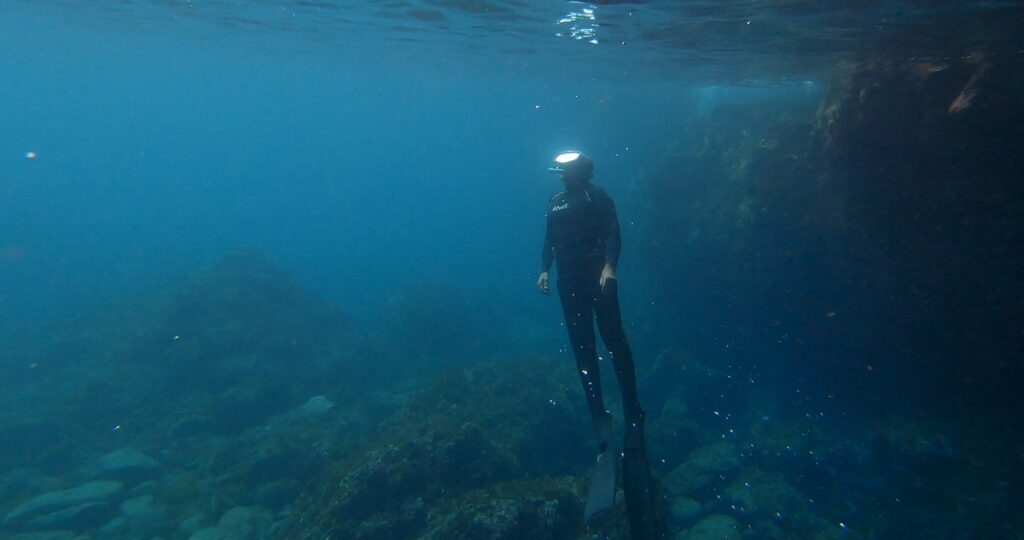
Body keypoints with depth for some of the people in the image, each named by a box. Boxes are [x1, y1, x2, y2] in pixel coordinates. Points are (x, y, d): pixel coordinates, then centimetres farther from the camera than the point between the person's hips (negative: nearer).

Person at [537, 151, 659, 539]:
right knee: (582, 346, 4)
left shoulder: (598, 196, -1)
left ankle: (632, 409, 5)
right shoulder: (555, 201, 16)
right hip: (568, 281, 6)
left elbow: (613, 234, -10)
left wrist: (609, 266, -24)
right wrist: (544, 270, 7)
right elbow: (550, 239, 18)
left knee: (614, 339, -6)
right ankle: (598, 415, 12)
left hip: (597, 277, -5)